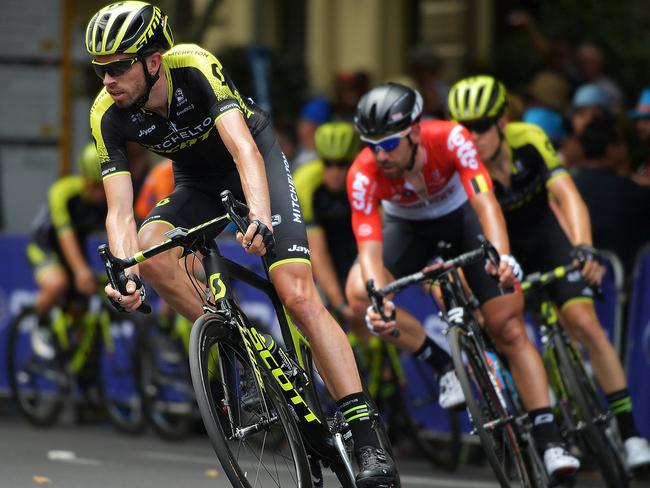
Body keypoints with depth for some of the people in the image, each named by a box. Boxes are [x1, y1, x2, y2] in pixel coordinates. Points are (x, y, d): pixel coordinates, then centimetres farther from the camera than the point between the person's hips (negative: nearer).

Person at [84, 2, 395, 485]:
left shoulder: (194, 67, -34)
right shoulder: (108, 115, -22)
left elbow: (243, 149, -44)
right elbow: (120, 209, -24)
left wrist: (261, 219, -62)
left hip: (254, 157, -4)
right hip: (198, 180, 4)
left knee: (298, 294, -19)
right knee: (151, 251, -27)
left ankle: (369, 442, -21)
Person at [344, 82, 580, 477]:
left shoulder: (450, 139, -35)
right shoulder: (364, 175, -32)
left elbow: (485, 202, -45)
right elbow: (370, 249, -36)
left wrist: (502, 257, -62)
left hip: (463, 216, -1)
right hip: (408, 226, 1)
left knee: (509, 328, -12)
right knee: (359, 293, -28)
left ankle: (551, 441, -10)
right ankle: (444, 364, -8)